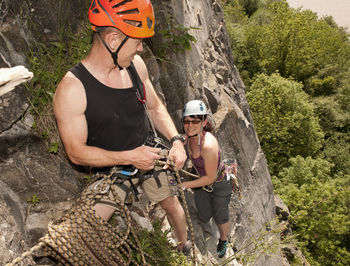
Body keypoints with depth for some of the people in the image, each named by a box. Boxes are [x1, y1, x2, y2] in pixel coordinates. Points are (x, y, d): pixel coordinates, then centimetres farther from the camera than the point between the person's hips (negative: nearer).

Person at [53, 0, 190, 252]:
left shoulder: (135, 64, -10)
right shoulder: (72, 89, -27)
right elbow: (76, 152, -22)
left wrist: (176, 140, -10)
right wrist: (129, 157, -30)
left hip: (149, 155, 4)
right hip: (111, 169, -4)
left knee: (171, 203, 20)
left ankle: (185, 244, 49)